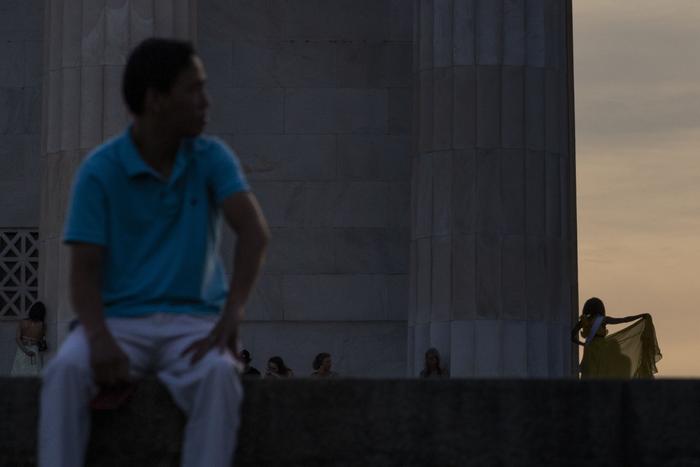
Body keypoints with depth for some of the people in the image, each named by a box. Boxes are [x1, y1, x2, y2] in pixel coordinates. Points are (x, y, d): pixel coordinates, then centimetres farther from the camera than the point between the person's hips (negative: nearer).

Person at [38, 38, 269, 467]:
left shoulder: (212, 158, 2)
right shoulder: (100, 170, -2)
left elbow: (254, 231, -12)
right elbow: (85, 268, -6)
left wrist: (231, 318, -27)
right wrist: (99, 338, -26)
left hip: (193, 320, 1)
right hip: (121, 318, 0)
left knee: (219, 374, -33)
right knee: (66, 370, -32)